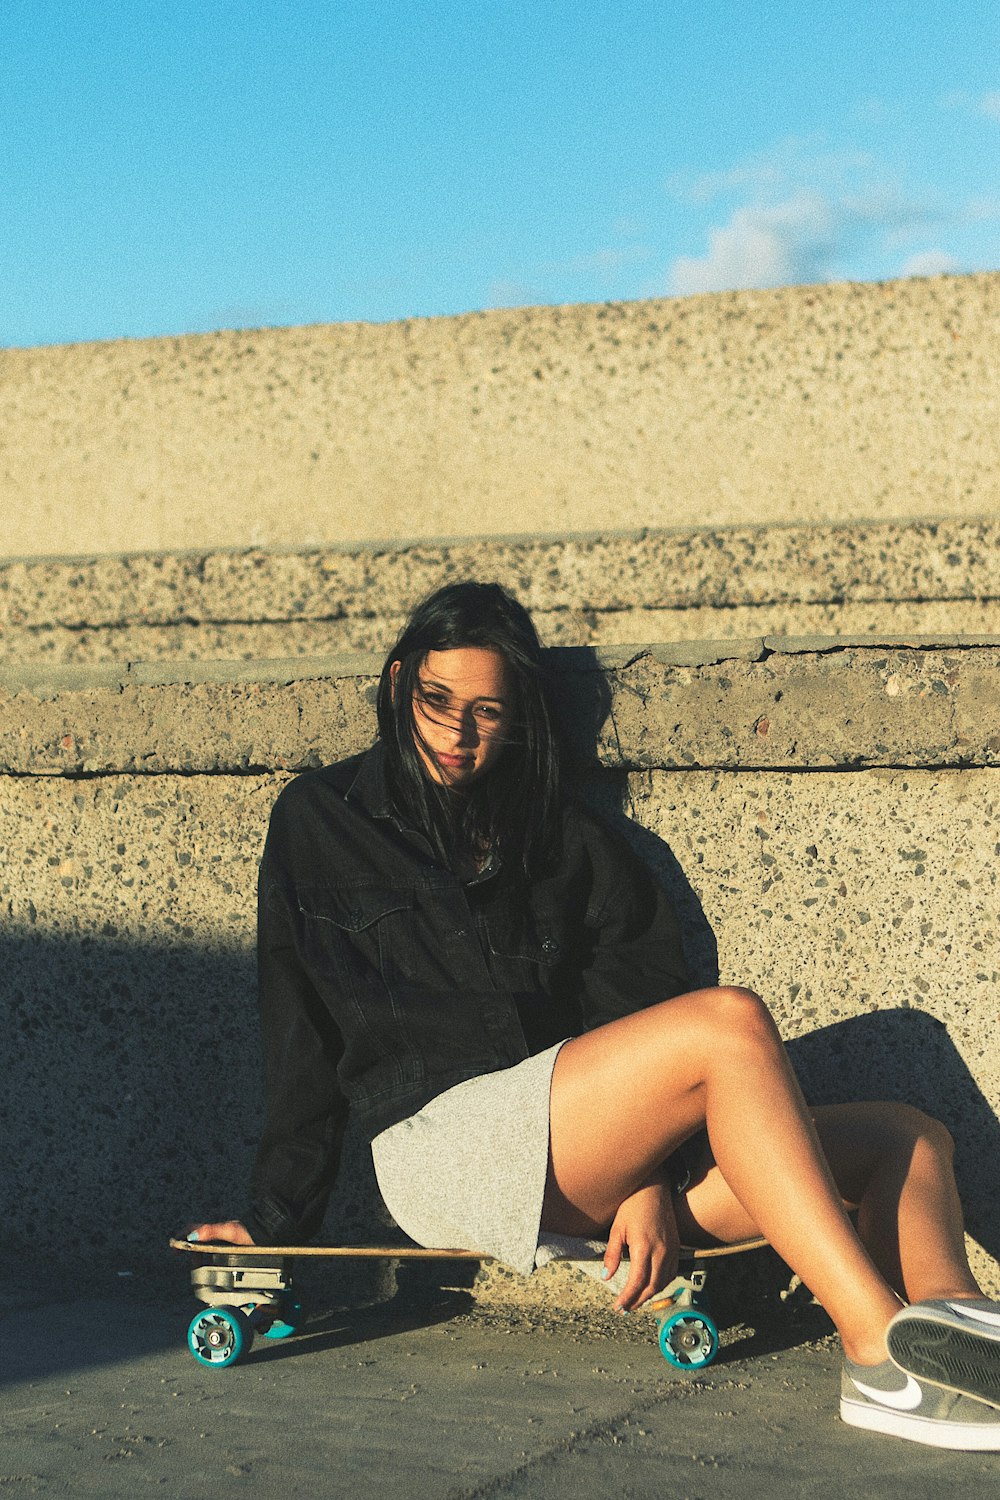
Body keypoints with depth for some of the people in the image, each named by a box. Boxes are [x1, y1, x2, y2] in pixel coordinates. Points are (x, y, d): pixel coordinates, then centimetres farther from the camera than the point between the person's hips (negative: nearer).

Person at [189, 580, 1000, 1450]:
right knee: (731, 1022, -30)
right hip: (439, 1142, -6)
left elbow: (631, 1005, 7)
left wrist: (651, 1183, -8)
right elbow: (300, 1037, 7)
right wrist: (277, 1221, 4)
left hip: (579, 1169, 6)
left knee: (912, 1142, -11)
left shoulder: (565, 837, 19)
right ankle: (884, 1353, -38)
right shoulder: (322, 820, 10)